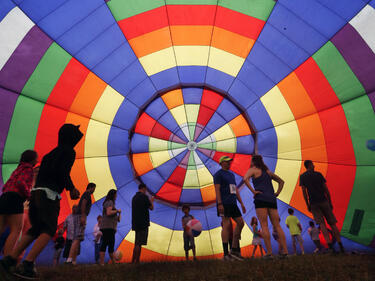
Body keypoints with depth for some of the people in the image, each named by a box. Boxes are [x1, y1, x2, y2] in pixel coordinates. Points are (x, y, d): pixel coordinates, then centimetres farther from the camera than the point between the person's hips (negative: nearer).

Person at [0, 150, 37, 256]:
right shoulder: (28, 169, 0)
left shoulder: (17, 169, 26)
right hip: (14, 200, -9)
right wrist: (29, 196, -8)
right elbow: (20, 183, -16)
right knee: (16, 231, -8)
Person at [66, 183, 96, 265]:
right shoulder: (87, 194, -1)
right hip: (81, 216, -10)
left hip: (77, 216, 10)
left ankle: (74, 260, 2)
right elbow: (83, 203, -17)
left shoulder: (85, 194, 28)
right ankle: (70, 258, -28)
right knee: (78, 238, -18)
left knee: (76, 239, 4)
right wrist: (83, 216, -24)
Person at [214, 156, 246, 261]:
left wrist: (241, 203, 15)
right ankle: (226, 254, -7)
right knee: (227, 225, -11)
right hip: (224, 203, -8)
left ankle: (234, 249, 10)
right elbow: (217, 189, -11)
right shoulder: (218, 174, -1)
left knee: (240, 222, 2)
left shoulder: (231, 174, 23)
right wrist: (219, 204, -20)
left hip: (232, 203, 8)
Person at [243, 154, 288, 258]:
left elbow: (245, 179, -16)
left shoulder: (252, 170, 5)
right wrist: (277, 193, 19)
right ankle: (285, 251, 1)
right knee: (277, 226, 5)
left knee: (264, 225, -6)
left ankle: (269, 252, -10)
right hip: (272, 200, 6)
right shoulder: (268, 171, 24)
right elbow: (281, 181, 29)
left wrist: (253, 191, -10)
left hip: (260, 199, -6)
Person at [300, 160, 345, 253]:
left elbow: (304, 191, -2)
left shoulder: (302, 176, 4)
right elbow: (326, 189, 2)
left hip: (313, 204, 0)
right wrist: (330, 202, 9)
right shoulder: (318, 174, 5)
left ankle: (330, 245, -20)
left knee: (321, 223, -6)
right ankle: (341, 246, 6)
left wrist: (308, 205, 3)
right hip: (323, 201, 0)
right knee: (332, 223, 7)